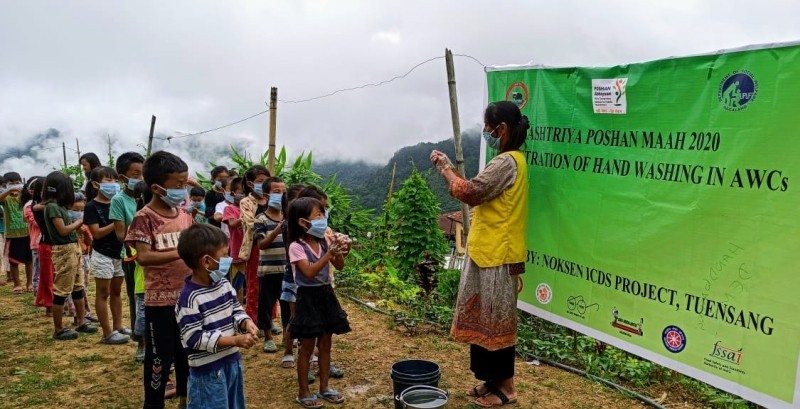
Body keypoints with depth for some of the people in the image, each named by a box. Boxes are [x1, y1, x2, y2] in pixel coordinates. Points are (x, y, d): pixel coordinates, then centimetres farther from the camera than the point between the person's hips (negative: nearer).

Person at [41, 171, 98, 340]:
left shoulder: (60, 206, 12)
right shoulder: (52, 206, -14)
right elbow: (63, 230, -18)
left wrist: (80, 222, 1)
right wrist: (80, 221, -8)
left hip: (74, 249, 9)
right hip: (64, 251, -9)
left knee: (78, 287, 16)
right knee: (62, 291, -2)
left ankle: (81, 322, 26)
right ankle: (58, 330, 7)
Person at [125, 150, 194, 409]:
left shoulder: (185, 215, 6)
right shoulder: (144, 218, -12)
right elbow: (143, 257, -22)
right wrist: (180, 252, -29)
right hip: (160, 301, -6)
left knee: (188, 354, 18)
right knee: (160, 359, 5)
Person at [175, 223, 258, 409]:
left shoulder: (224, 284, 1)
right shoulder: (190, 298, -23)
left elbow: (236, 310, 13)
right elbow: (195, 339, -24)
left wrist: (247, 323, -11)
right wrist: (236, 340, -26)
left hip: (232, 361, 8)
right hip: (208, 370, -8)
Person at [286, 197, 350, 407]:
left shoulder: (324, 242, 3)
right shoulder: (296, 246, -15)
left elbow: (339, 266, 5)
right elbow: (309, 272, -24)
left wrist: (338, 251, -14)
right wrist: (328, 254, -28)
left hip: (326, 295, 6)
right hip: (308, 297, -6)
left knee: (325, 345, 14)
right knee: (307, 347, 4)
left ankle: (324, 387, 28)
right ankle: (303, 392, 18)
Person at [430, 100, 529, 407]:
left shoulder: (507, 162, -18)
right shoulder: (509, 160, 15)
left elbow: (470, 192, -22)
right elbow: (480, 193, 16)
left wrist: (445, 169, -9)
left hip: (497, 255, -10)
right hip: (489, 252, 10)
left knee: (496, 320, 1)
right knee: (486, 318, 16)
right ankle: (492, 380, 28)